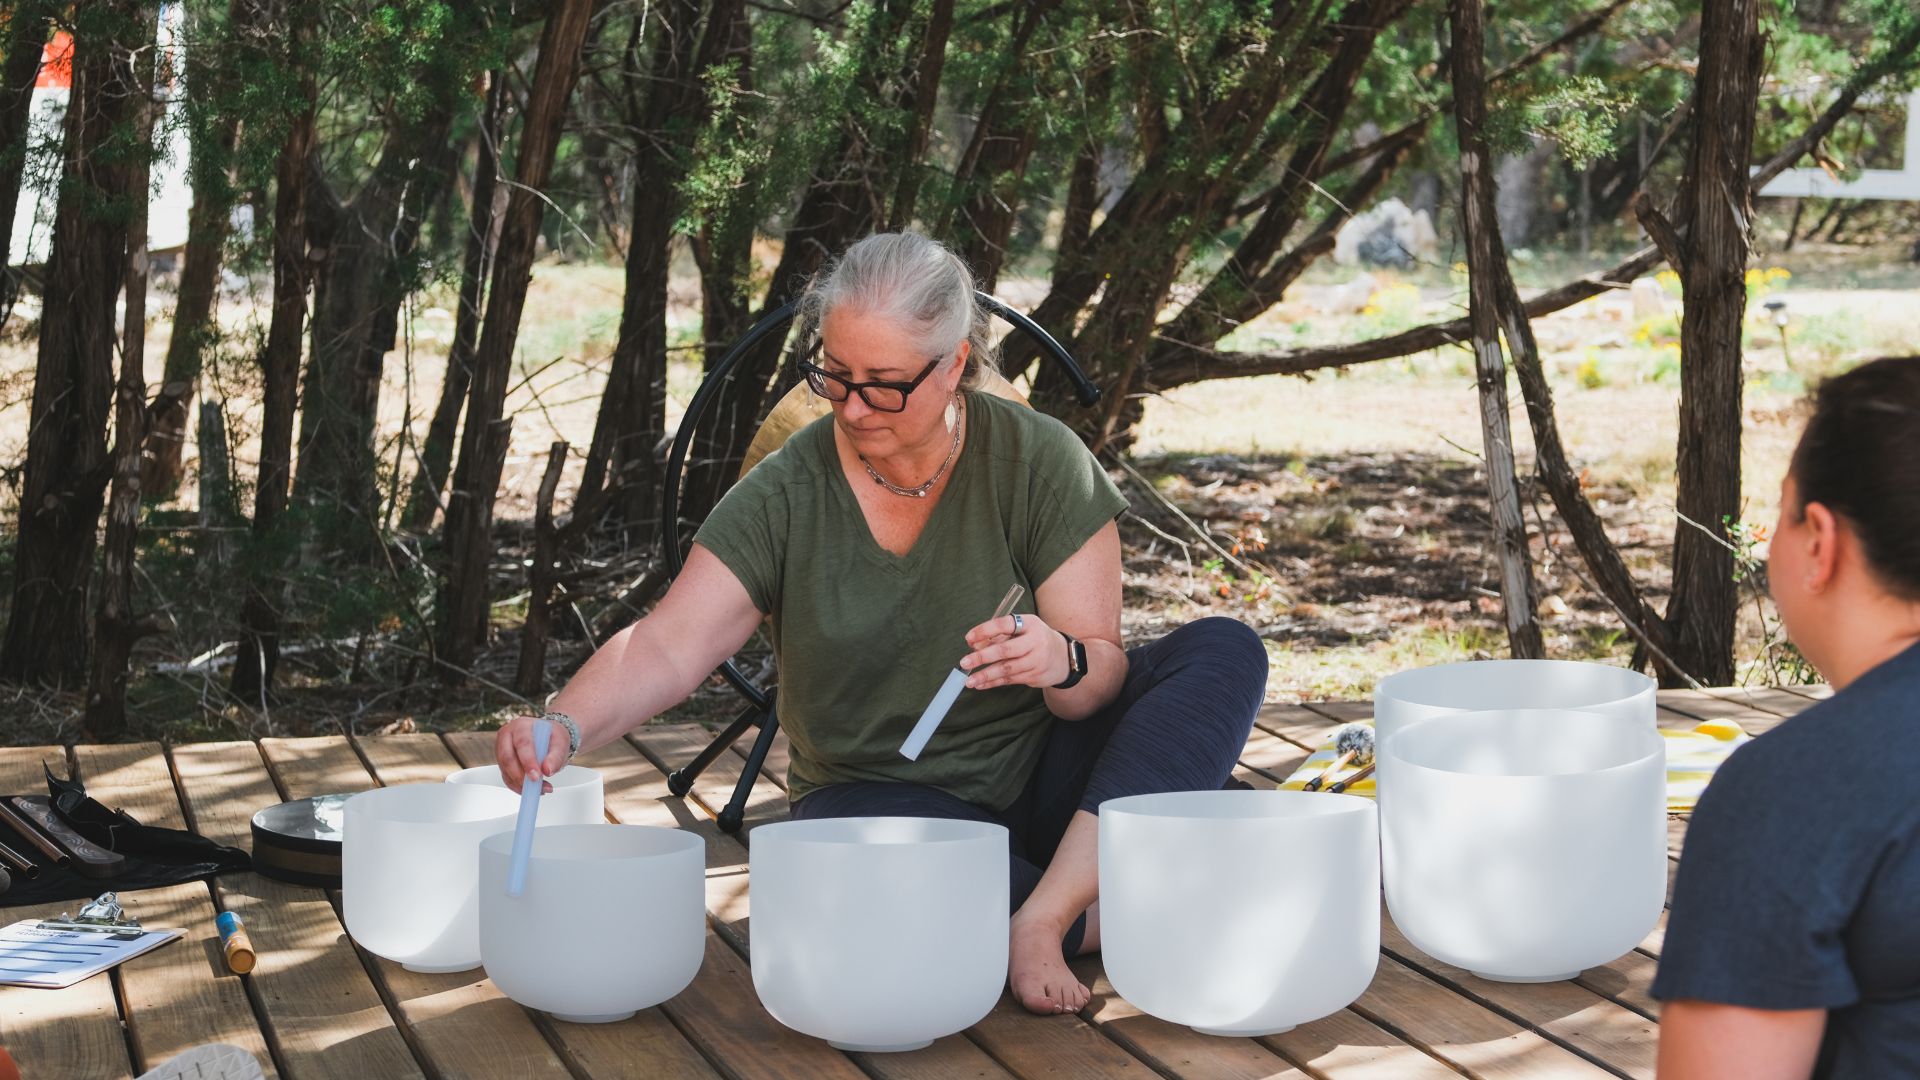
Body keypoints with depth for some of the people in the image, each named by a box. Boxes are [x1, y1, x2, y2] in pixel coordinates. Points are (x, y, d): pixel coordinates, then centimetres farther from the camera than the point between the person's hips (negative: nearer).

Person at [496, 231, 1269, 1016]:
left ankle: (1044, 917, -31)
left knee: (1225, 652, -22)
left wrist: (1063, 662, -34)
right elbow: (667, 647, -16)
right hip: (878, 794, -2)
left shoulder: (1040, 461, -8)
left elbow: (1100, 674, -10)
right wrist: (561, 730, -35)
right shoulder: (785, 494, -8)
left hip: (1042, 771, 2)